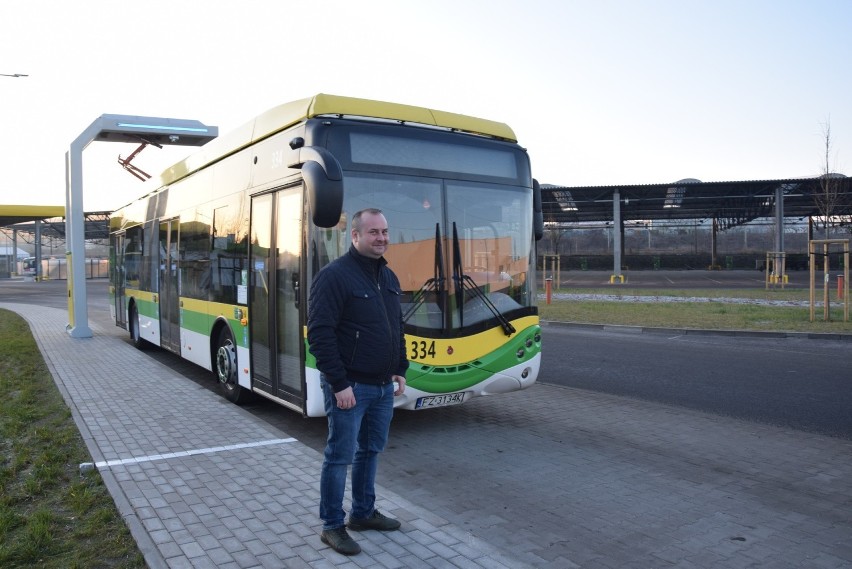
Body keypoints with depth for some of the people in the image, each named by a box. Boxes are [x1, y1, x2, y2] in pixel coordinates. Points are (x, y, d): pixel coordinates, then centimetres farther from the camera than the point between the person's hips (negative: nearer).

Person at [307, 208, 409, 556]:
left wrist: (400, 370, 12)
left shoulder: (389, 277, 11)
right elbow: (319, 334, -19)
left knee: (371, 451, 18)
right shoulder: (334, 276, -15)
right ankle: (332, 526, 18)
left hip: (383, 386, 8)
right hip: (349, 387, -8)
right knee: (340, 457, 2)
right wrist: (339, 383, -21)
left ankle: (363, 513, 35)